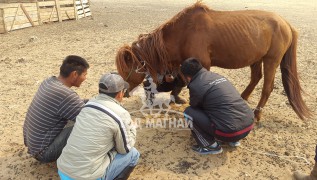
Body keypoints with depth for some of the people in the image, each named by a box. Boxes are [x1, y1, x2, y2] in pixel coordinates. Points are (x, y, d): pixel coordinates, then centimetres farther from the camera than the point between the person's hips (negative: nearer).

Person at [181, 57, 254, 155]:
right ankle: (233, 140, 24)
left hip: (231, 132, -8)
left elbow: (194, 106, 13)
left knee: (189, 112, 4)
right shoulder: (217, 76, 16)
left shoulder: (195, 86, -6)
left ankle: (211, 146, 10)